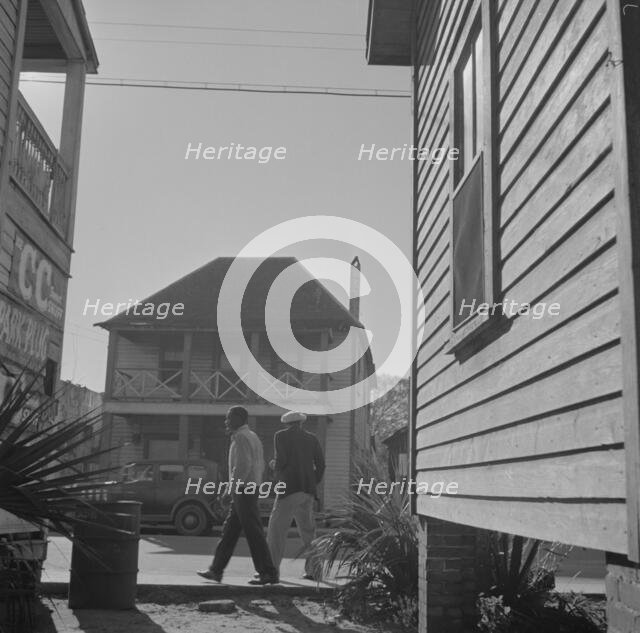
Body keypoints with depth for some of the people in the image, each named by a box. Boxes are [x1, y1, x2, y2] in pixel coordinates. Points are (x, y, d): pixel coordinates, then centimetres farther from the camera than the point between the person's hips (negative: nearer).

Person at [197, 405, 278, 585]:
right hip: (251, 489, 10)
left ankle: (269, 574, -1)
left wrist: (231, 489, -18)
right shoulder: (252, 436, 17)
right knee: (229, 530, 12)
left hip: (243, 492, -10)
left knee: (254, 533, -6)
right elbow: (260, 465, 19)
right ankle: (216, 570, 17)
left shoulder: (241, 437, -14)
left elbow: (243, 465, -23)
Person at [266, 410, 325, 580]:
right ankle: (313, 570, 8)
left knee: (277, 528, 1)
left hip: (289, 489, -5)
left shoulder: (281, 436, 1)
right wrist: (313, 484, 14)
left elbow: (281, 462, -10)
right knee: (308, 530, 12)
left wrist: (274, 465, 11)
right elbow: (321, 464, 6)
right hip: (307, 492, 5)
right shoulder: (312, 438, 13)